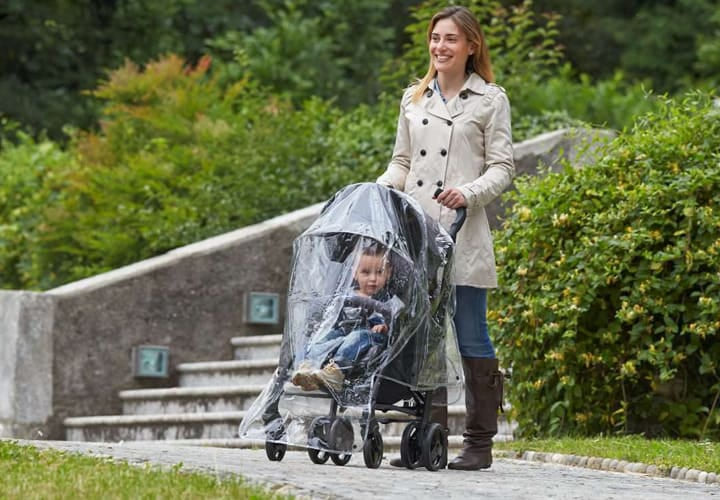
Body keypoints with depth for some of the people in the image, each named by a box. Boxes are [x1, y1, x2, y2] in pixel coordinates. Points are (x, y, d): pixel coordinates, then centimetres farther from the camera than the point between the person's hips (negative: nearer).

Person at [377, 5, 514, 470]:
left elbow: (502, 168, 0)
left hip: (463, 236, -4)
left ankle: (479, 444, 2)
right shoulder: (414, 99, 17)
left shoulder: (490, 100, 3)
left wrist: (468, 193, -18)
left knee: (471, 339, -3)